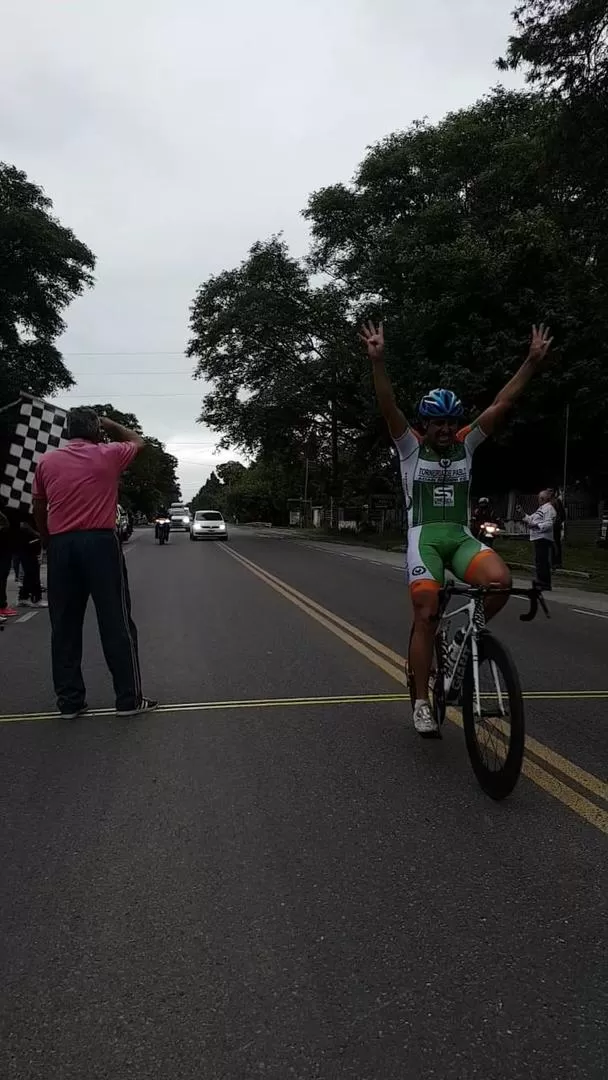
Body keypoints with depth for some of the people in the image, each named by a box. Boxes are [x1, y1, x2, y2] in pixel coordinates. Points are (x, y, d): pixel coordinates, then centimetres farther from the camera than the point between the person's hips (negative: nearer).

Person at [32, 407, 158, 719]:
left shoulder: (46, 461, 11)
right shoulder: (108, 454, 2)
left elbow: (38, 510, 14)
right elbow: (138, 441, 22)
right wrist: (110, 424, 28)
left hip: (61, 545, 4)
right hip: (100, 542, -3)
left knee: (65, 627, 9)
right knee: (116, 623, 2)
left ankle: (70, 701, 13)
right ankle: (129, 698, 6)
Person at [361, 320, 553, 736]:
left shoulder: (466, 444, 11)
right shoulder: (411, 447, 4)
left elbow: (503, 403, 5)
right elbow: (389, 407, -10)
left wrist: (533, 361, -2)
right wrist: (378, 360, -23)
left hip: (462, 536, 3)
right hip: (424, 537, -3)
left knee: (500, 580, -26)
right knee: (427, 615, -11)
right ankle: (422, 702, 3)